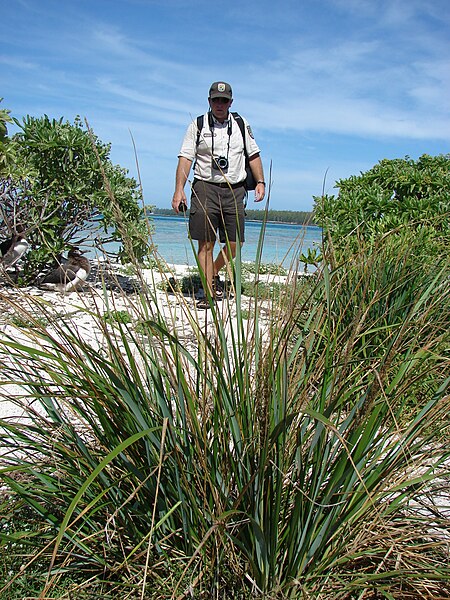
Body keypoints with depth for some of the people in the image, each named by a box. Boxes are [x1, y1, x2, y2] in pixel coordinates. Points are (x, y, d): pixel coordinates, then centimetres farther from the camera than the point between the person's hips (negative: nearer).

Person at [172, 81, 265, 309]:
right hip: (205, 188, -2)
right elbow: (185, 158, 0)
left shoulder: (241, 125, 15)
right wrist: (179, 189, -11)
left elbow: (254, 155, 19)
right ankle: (209, 292, 0)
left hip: (234, 190, 3)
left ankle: (214, 275, 26)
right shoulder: (197, 126, 6)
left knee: (235, 243, -1)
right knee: (206, 242, -7)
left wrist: (260, 182, 7)